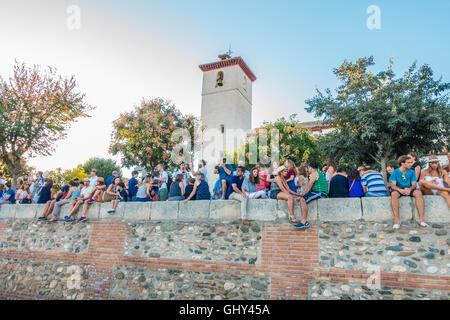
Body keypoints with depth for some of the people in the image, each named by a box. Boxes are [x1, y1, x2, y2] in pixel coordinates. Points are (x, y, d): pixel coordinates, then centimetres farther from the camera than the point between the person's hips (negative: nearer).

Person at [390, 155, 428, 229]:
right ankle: (396, 220, -40)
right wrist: (400, 190, -28)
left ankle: (422, 219, -32)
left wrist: (409, 189, -22)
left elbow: (414, 184, 2)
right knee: (394, 194, -37)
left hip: (409, 189, 3)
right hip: (398, 189, -3)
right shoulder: (395, 172, -1)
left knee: (418, 192, -30)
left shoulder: (412, 172, 8)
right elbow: (393, 185, -8)